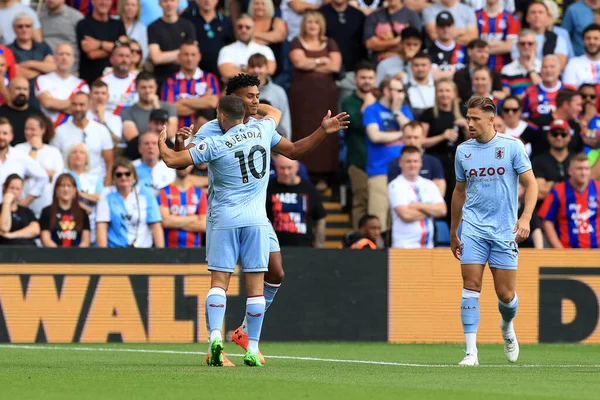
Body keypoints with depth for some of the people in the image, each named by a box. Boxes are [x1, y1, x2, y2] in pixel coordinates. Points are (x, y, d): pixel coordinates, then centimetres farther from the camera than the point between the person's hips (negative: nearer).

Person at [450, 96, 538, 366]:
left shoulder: (512, 146, -3)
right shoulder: (463, 151, 7)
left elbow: (531, 184, -3)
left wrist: (526, 218, -18)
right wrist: (453, 233, 20)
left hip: (505, 230, -2)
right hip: (473, 230, 2)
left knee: (506, 294, 1)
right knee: (471, 287, -11)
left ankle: (507, 327, 35)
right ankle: (471, 352, -11)